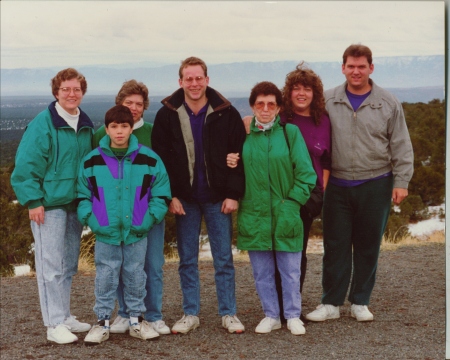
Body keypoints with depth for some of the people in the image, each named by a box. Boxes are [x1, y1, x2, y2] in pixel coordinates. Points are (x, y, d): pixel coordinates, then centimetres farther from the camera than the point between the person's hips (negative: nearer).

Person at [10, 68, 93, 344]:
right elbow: (26, 165, -12)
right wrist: (33, 201, -16)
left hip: (76, 204, 7)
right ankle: (55, 324, 2)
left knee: (69, 266, 14)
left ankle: (65, 316, 24)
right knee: (51, 266, -4)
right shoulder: (42, 124, -10)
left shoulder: (86, 126, 10)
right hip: (49, 205, -7)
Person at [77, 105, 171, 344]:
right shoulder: (91, 161, -1)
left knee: (136, 276, 11)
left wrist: (149, 219, -8)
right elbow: (82, 196, 5)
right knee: (105, 277, 6)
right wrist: (90, 219, -7)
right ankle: (103, 322, 18)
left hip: (137, 234, 0)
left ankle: (136, 320, 25)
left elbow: (161, 194, 2)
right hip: (105, 234, 0)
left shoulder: (149, 159, -2)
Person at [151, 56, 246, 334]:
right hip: (184, 199, 1)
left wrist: (234, 194, -8)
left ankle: (229, 313, 16)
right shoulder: (167, 115, -1)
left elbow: (239, 156, -3)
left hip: (218, 198, -1)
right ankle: (191, 314, 18)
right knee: (187, 259, 8)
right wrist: (170, 195, -7)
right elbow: (160, 158, 0)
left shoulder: (226, 113, -3)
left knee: (224, 258, 5)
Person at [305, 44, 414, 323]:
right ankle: (331, 304, 12)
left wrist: (401, 182, -2)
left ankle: (361, 302, 21)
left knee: (368, 246, 8)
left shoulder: (389, 103, 1)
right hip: (338, 185, 0)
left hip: (375, 186, 0)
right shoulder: (328, 101, 2)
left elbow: (401, 147, 3)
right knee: (335, 245, 3)